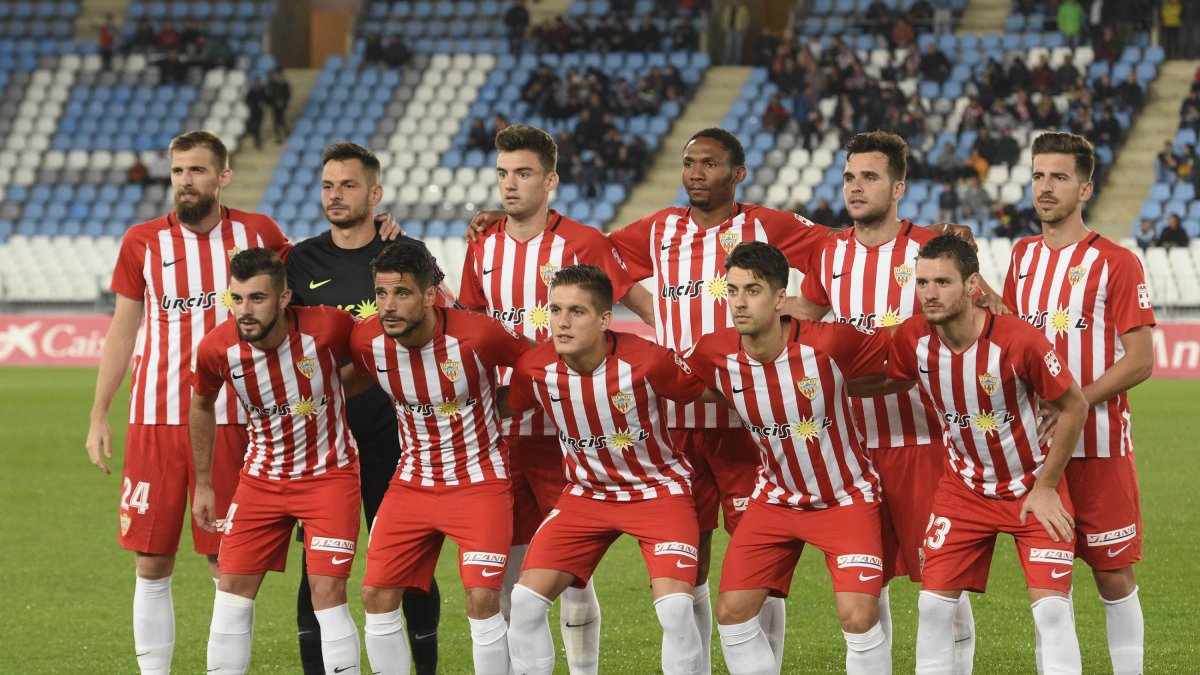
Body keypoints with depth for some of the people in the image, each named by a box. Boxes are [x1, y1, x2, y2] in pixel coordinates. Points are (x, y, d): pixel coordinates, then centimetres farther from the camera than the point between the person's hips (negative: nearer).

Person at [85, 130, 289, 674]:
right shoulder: (143, 242, 6)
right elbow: (122, 330, 11)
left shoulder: (258, 235, 3)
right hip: (154, 420, 1)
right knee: (152, 563, 1)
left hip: (228, 420, -1)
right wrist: (98, 416, 8)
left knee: (230, 565, 0)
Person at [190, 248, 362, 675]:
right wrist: (203, 484, 11)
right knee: (233, 589, 1)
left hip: (329, 475, -3)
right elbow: (202, 404, 6)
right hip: (262, 477, 3)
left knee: (328, 592, -11)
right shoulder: (217, 348, -16)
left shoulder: (327, 328, -25)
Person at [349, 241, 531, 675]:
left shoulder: (477, 335, -23)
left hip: (478, 480, -4)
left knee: (482, 599, -15)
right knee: (376, 595, -3)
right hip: (411, 485, 4)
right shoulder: (366, 341, -11)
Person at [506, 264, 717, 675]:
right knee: (526, 601, -9)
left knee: (675, 608, -22)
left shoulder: (647, 361, -25)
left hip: (658, 488, -4)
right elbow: (503, 407, 6)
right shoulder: (535, 369, -15)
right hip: (586, 493, 4)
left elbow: (711, 391, -10)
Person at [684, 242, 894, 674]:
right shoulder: (714, 355, -14)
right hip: (776, 499, 4)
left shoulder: (829, 344, -24)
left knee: (859, 617, -17)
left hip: (846, 497, -4)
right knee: (732, 611, -4)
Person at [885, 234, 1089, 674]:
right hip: (965, 486, 4)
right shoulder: (911, 340, -14)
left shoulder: (1018, 340, -27)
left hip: (1035, 486, -4)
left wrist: (1045, 487, -11)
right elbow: (885, 384, 9)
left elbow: (1074, 407, -14)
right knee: (933, 603, -4)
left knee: (1051, 605, -13)